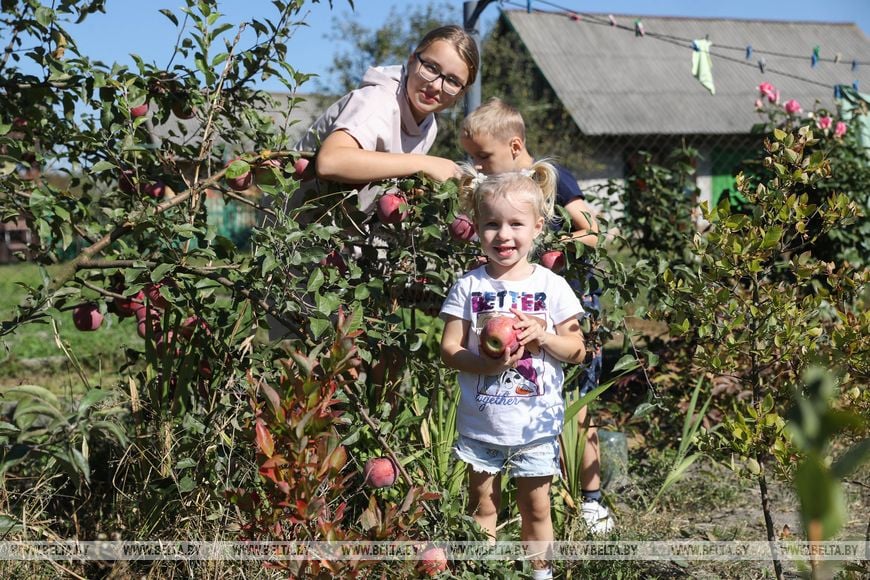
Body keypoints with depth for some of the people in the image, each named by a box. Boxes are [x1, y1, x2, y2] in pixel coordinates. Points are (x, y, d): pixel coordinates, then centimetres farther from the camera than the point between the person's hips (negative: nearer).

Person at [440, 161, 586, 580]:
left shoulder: (551, 286, -3)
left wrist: (543, 335, -18)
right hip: (482, 423, 0)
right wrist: (487, 361, -23)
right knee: (482, 506, 12)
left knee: (536, 507, 11)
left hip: (537, 423, 0)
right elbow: (449, 350, -5)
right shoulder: (468, 286, -4)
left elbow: (577, 350, 1)